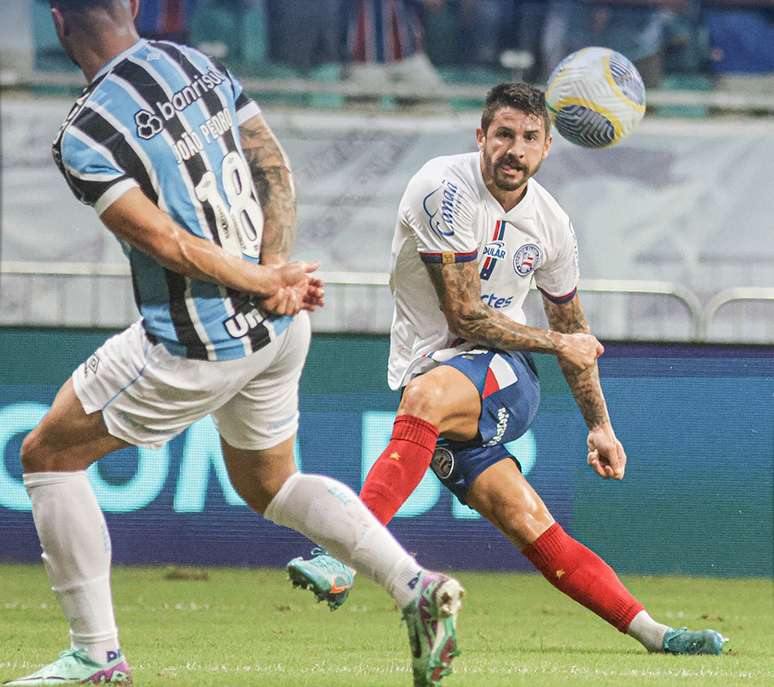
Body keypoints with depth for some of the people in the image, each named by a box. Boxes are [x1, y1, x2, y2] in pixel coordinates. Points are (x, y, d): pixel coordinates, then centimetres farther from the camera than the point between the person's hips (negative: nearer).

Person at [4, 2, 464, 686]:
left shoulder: (83, 136, -16)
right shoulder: (197, 63, 5)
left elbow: (165, 240, -18)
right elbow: (275, 168, 4)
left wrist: (268, 283, -9)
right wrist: (273, 275, -6)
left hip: (198, 347, -7)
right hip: (281, 327, 7)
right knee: (268, 484, 27)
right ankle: (417, 587, 9)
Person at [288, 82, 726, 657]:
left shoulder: (551, 223, 5)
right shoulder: (446, 189, -12)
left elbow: (573, 327, 21)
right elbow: (465, 315, -14)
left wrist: (600, 426, 23)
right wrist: (559, 344, -6)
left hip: (504, 373, 2)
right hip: (430, 366, -2)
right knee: (530, 529, -19)